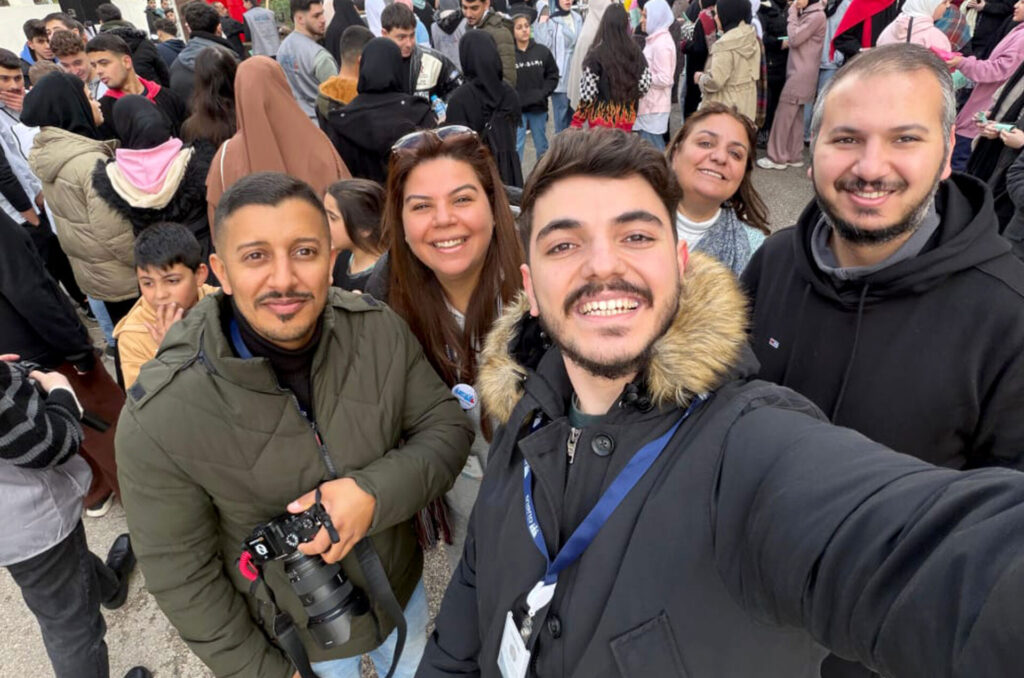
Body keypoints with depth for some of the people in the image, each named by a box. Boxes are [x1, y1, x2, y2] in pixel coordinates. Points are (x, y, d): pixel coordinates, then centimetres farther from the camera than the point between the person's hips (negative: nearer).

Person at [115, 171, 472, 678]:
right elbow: (181, 576, -16)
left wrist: (376, 492, -30)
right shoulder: (159, 420, -27)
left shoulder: (380, 330, -22)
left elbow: (448, 427, -12)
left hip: (402, 592, 3)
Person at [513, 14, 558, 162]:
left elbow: (553, 75, 7)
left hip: (538, 107, 3)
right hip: (516, 108, -3)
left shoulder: (542, 51, 1)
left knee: (541, 144, 14)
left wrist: (543, 93, -6)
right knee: (516, 146, -2)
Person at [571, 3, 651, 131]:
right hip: (627, 118, 4)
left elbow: (588, 93, -14)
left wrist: (577, 121, -6)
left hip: (602, 117, -4)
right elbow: (645, 86, 4)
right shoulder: (636, 52, -2)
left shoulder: (597, 55, -14)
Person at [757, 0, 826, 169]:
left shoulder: (816, 16, -12)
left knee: (784, 114, -9)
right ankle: (794, 156, 12)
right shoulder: (806, 14, 17)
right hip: (798, 71, 9)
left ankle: (777, 158, -7)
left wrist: (792, 14, -10)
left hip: (802, 73, -9)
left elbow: (794, 39, -16)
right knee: (795, 115, 9)